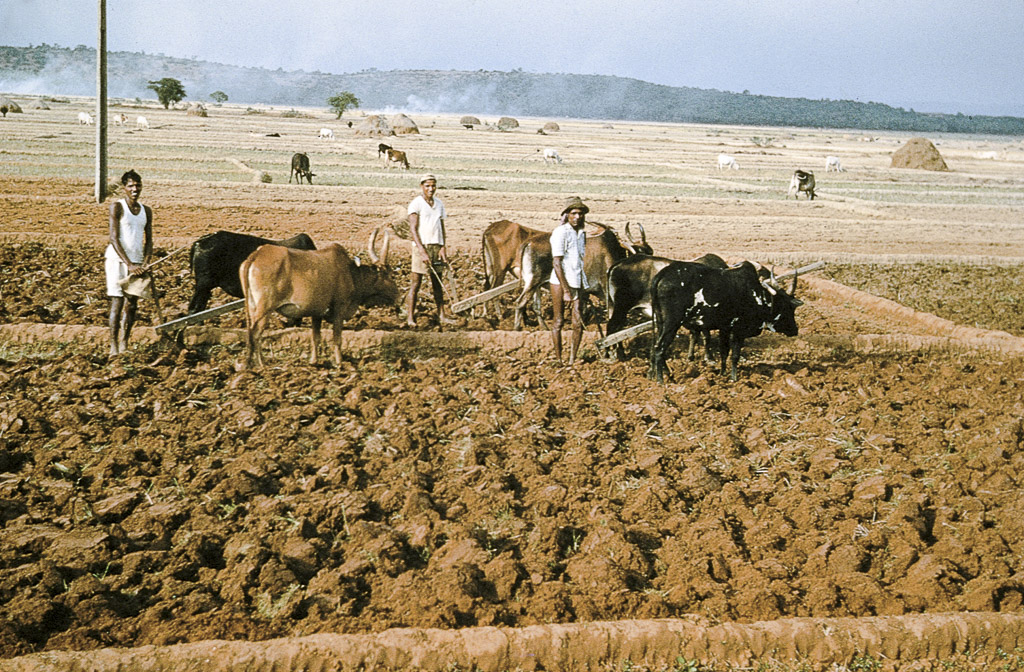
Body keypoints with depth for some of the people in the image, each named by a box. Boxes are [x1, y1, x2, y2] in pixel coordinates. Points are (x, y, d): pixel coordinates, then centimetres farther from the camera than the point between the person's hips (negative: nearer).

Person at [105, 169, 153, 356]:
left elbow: (148, 241, 12)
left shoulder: (146, 211, 10)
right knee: (117, 302, -6)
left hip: (136, 262, 5)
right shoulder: (117, 207, -5)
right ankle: (113, 346, -3)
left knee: (132, 304, 6)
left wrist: (146, 264, -4)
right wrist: (129, 264, -18)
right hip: (117, 259, -5)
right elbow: (114, 238, -11)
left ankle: (124, 344, 16)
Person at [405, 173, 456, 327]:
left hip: (437, 246, 6)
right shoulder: (416, 204, -4)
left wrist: (443, 247, 1)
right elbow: (413, 229, -10)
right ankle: (410, 317, -2)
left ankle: (441, 315, 12)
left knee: (437, 282, 9)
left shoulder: (439, 204, 13)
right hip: (421, 245, -6)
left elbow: (442, 227, 15)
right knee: (416, 283, -5)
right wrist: (422, 251, -18)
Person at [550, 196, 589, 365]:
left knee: (578, 323, 1)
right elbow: (556, 263, -14)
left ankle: (572, 361, 9)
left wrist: (584, 288, 16)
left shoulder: (581, 233, 11)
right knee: (559, 321, 2)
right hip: (560, 281, -6)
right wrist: (565, 290, -17)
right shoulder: (561, 232, -10)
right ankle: (558, 360, 11)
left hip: (578, 283, 6)